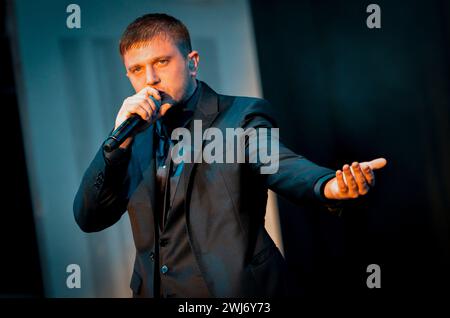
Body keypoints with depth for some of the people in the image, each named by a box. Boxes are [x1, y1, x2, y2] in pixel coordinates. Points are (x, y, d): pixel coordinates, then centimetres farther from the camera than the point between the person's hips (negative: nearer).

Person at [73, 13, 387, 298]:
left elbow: (279, 164, -25)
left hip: (235, 290, -4)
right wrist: (121, 138, -13)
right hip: (154, 289, 5)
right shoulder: (139, 136, 6)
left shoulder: (240, 115, -7)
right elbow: (90, 218, 0)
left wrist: (329, 184, -47)